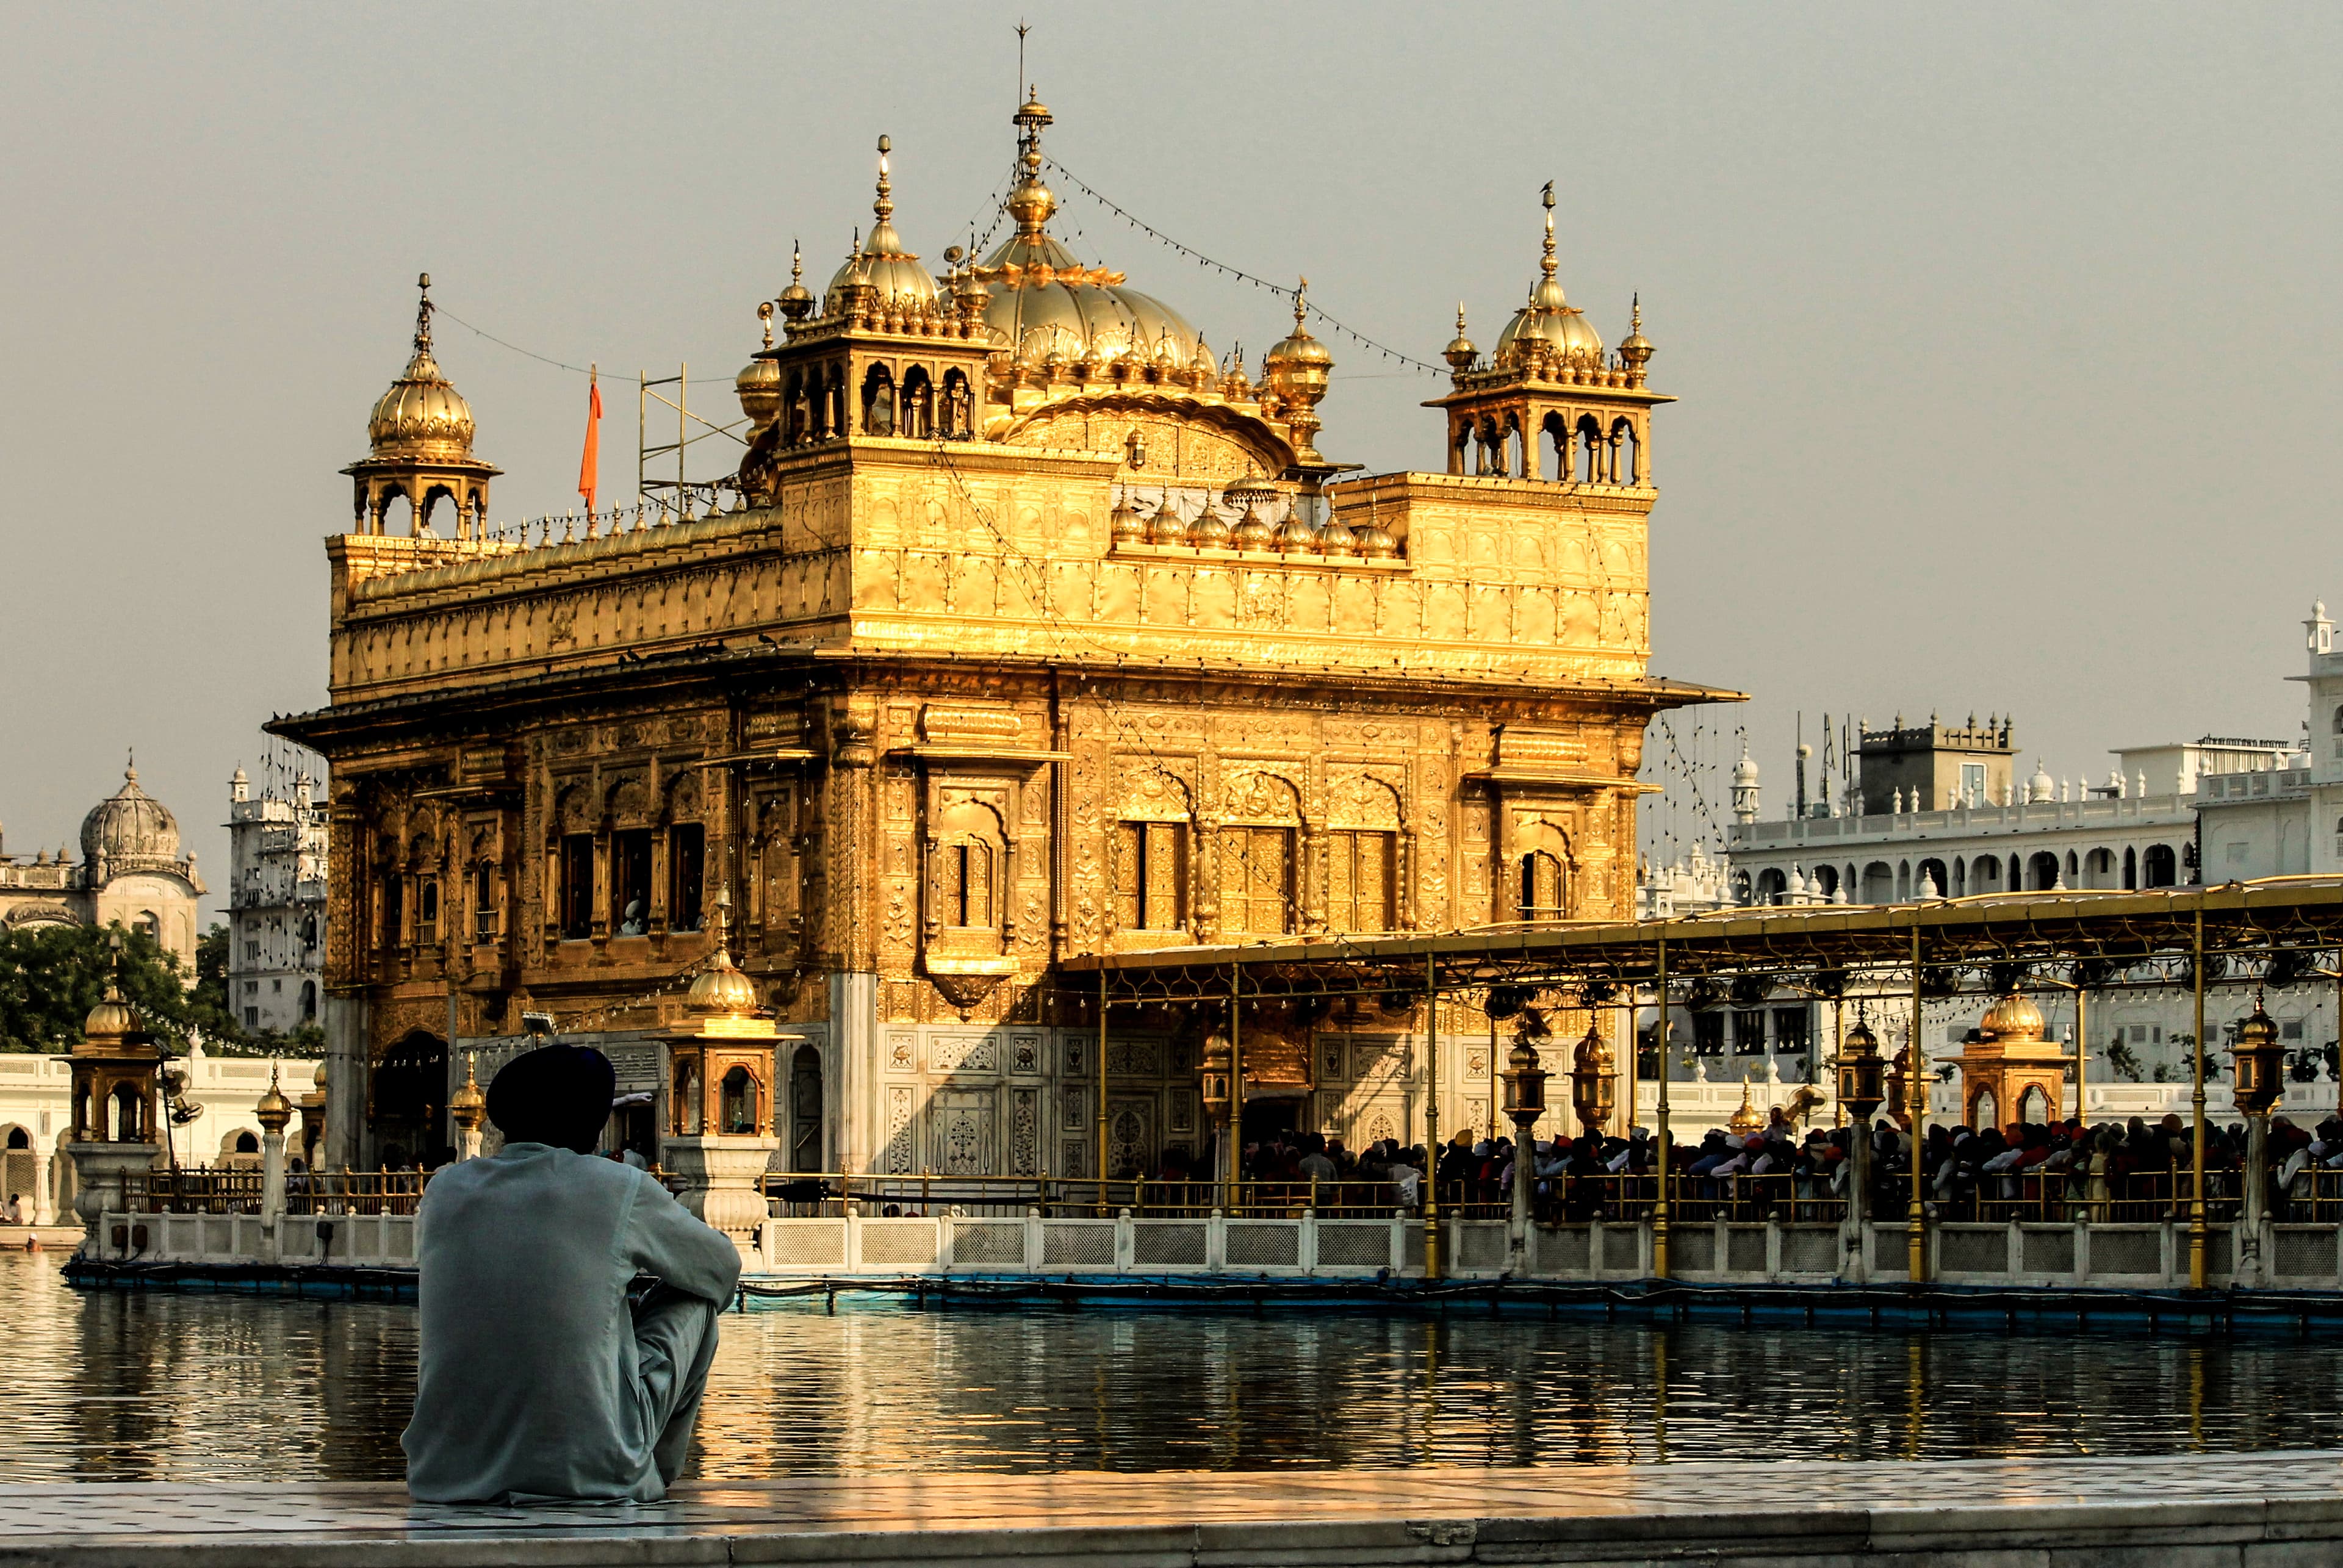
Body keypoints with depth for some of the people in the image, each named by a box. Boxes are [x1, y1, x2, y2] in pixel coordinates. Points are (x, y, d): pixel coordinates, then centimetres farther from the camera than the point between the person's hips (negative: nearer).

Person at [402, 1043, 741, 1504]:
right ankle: (651, 1473, 32)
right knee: (695, 1297, 19)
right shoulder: (620, 1189, -3)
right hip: (591, 1472, -4)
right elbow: (724, 1266, 17)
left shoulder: (443, 1190, 7)